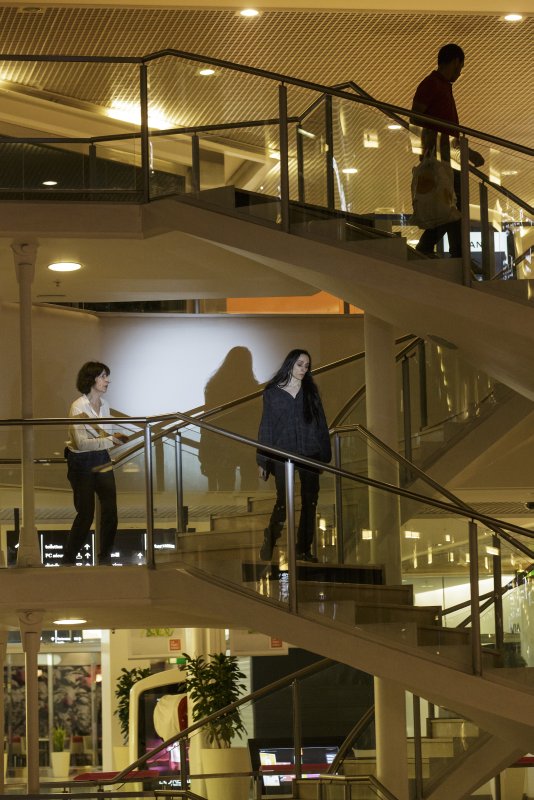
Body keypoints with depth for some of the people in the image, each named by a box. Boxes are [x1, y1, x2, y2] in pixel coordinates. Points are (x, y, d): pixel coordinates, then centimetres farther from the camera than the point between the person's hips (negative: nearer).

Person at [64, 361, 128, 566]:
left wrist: (116, 437, -8)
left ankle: (105, 557, 12)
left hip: (102, 460, 6)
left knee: (110, 510, -1)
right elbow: (81, 443, -25)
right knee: (85, 513, -3)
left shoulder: (104, 404, 4)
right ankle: (69, 559, 13)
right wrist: (109, 440, -26)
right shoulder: (78, 407, -18)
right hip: (81, 462, -6)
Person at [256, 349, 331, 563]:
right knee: (284, 500, -8)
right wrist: (262, 460, 1)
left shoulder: (310, 392, 10)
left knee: (310, 500, 0)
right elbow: (266, 426, 5)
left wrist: (325, 454, 2)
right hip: (283, 453, -2)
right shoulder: (272, 393, 4)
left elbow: (321, 423, 9)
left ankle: (304, 549, 7)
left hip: (309, 453, 2)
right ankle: (269, 541, 13)